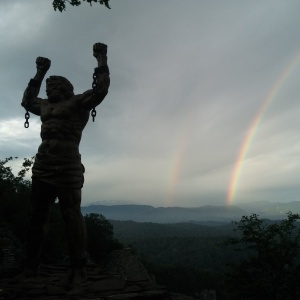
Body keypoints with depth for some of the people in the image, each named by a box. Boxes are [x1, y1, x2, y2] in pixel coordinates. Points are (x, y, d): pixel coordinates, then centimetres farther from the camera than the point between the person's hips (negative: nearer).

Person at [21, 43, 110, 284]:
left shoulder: (78, 103, 4)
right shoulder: (46, 106, 24)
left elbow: (101, 89, -7)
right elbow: (28, 100, 42)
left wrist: (101, 60, -1)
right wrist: (39, 74, 41)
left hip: (67, 169, -7)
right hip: (42, 168, 8)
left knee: (72, 216, -8)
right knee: (37, 216, 10)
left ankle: (78, 269, -2)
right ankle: (30, 266, 20)